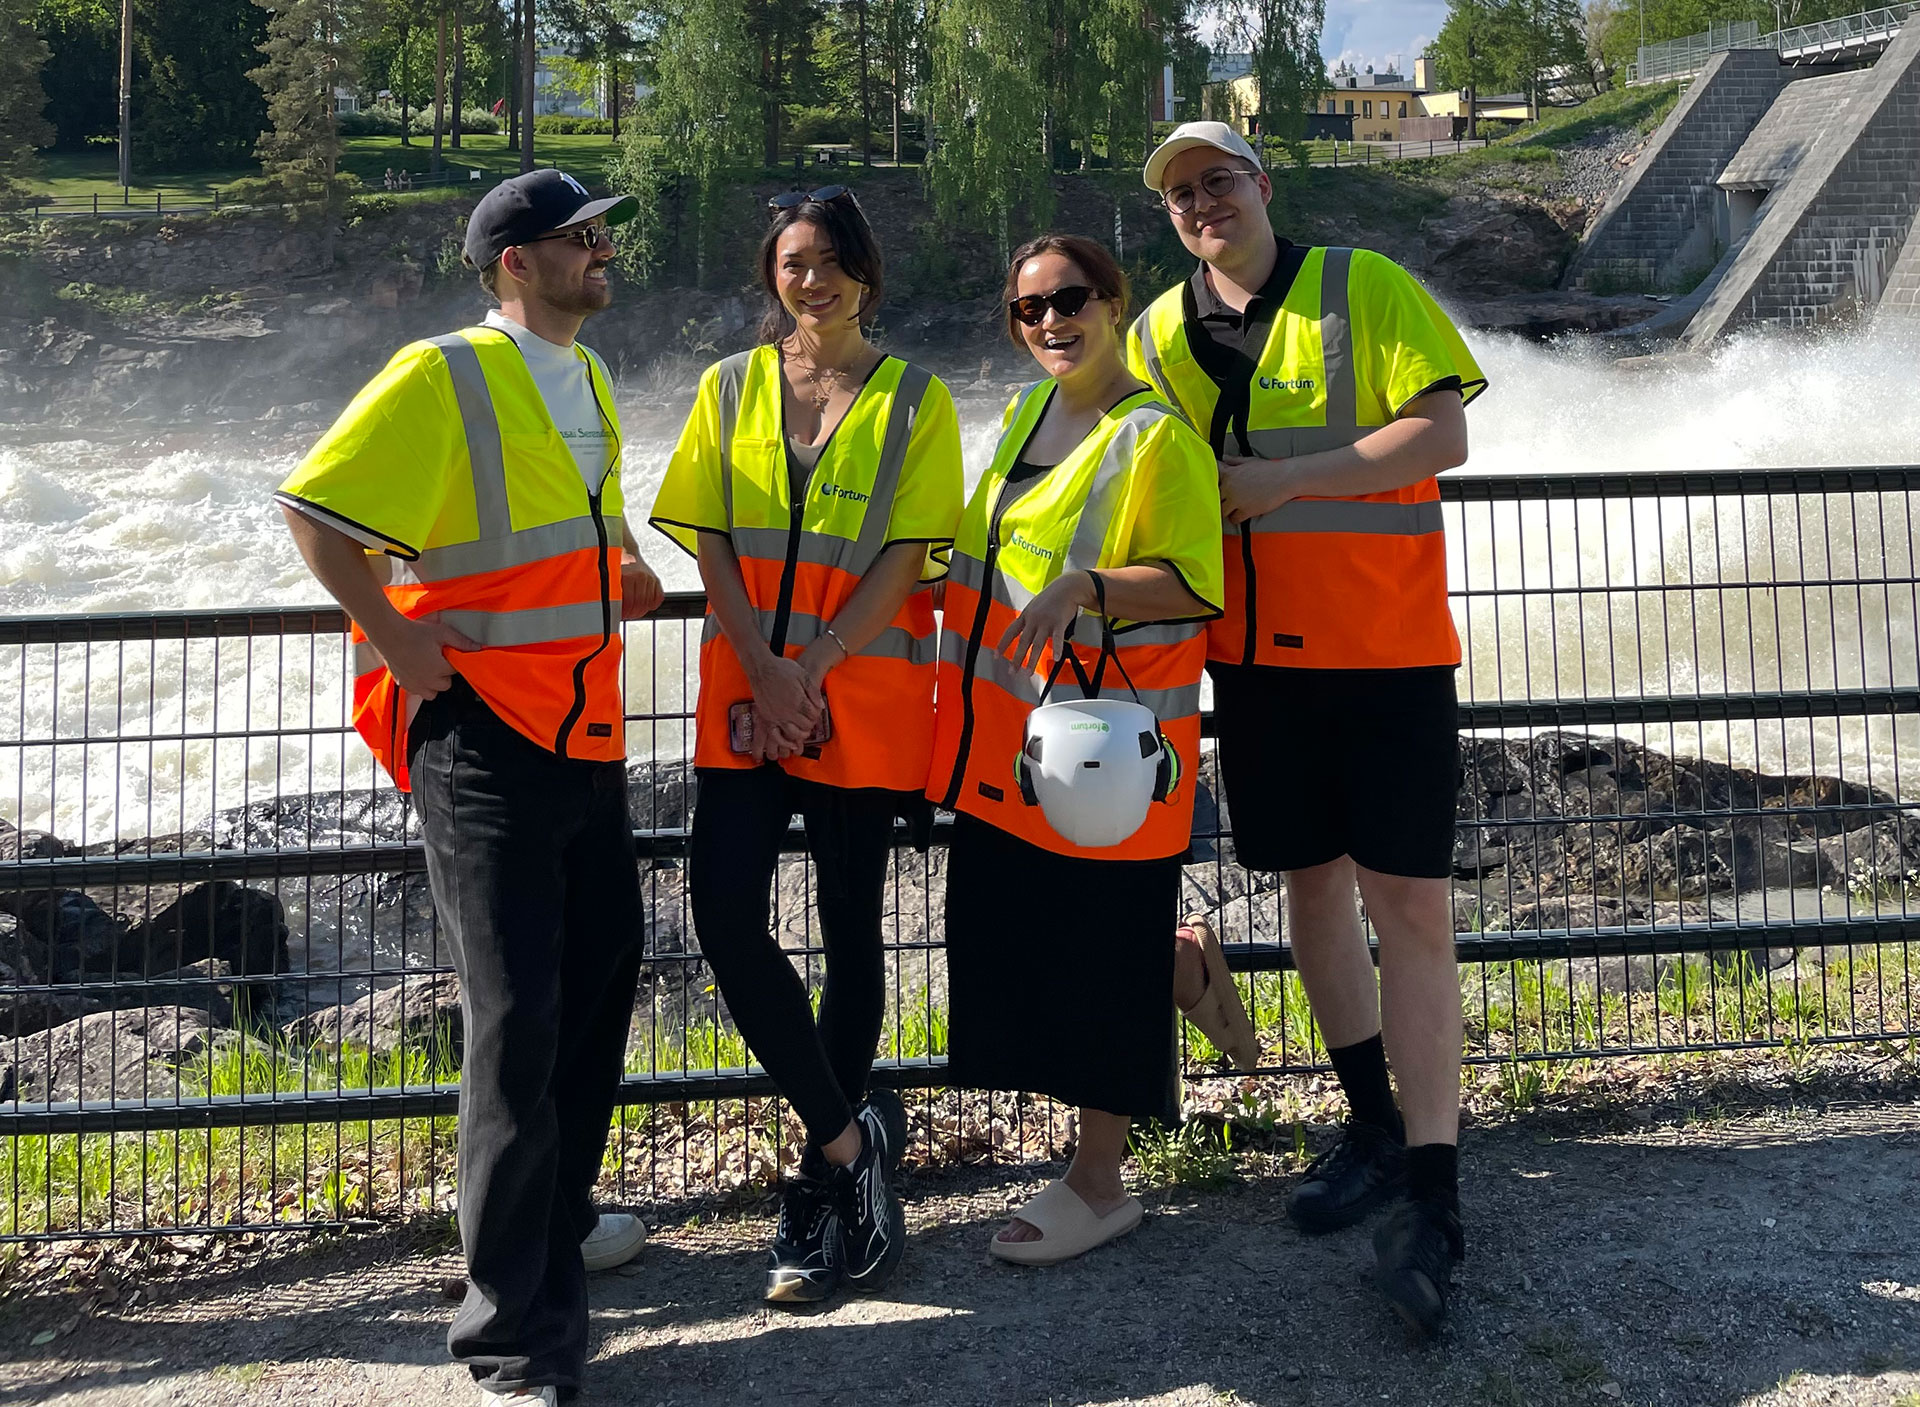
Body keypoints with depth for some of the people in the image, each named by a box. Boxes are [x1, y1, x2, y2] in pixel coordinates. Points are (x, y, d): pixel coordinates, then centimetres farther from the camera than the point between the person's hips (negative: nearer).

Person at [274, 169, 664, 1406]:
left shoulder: (588, 380, 13)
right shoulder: (446, 376, -13)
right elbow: (316, 512, -15)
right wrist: (403, 647, -15)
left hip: (589, 733, 8)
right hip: (486, 736, -8)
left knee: (601, 979, 18)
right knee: (518, 1020, -8)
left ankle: (557, 1218, 39)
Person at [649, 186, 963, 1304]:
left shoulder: (916, 399, 3)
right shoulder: (731, 389, 10)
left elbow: (906, 558, -5)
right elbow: (711, 544, 4)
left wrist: (813, 670, -15)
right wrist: (763, 669, -10)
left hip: (866, 698, -2)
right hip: (746, 690, 3)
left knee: (851, 926, 4)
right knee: (724, 906, -12)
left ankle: (823, 1185, 17)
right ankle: (852, 1139, 2)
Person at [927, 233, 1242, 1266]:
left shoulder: (1156, 436, -10)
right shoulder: (1026, 413, 14)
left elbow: (1195, 587, -16)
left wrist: (1087, 588, -29)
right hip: (1010, 738, 8)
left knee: (1103, 958, 1)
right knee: (1007, 938, 12)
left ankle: (1098, 1183, 16)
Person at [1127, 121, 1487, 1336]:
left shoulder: (1365, 288, -3)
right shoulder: (1159, 333, 10)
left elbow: (1442, 433, -12)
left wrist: (1287, 476, -18)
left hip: (1388, 644, -4)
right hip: (1257, 654, 5)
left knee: (1407, 898, -8)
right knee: (1313, 882, 11)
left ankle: (1435, 1194, -4)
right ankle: (1376, 1125, 28)